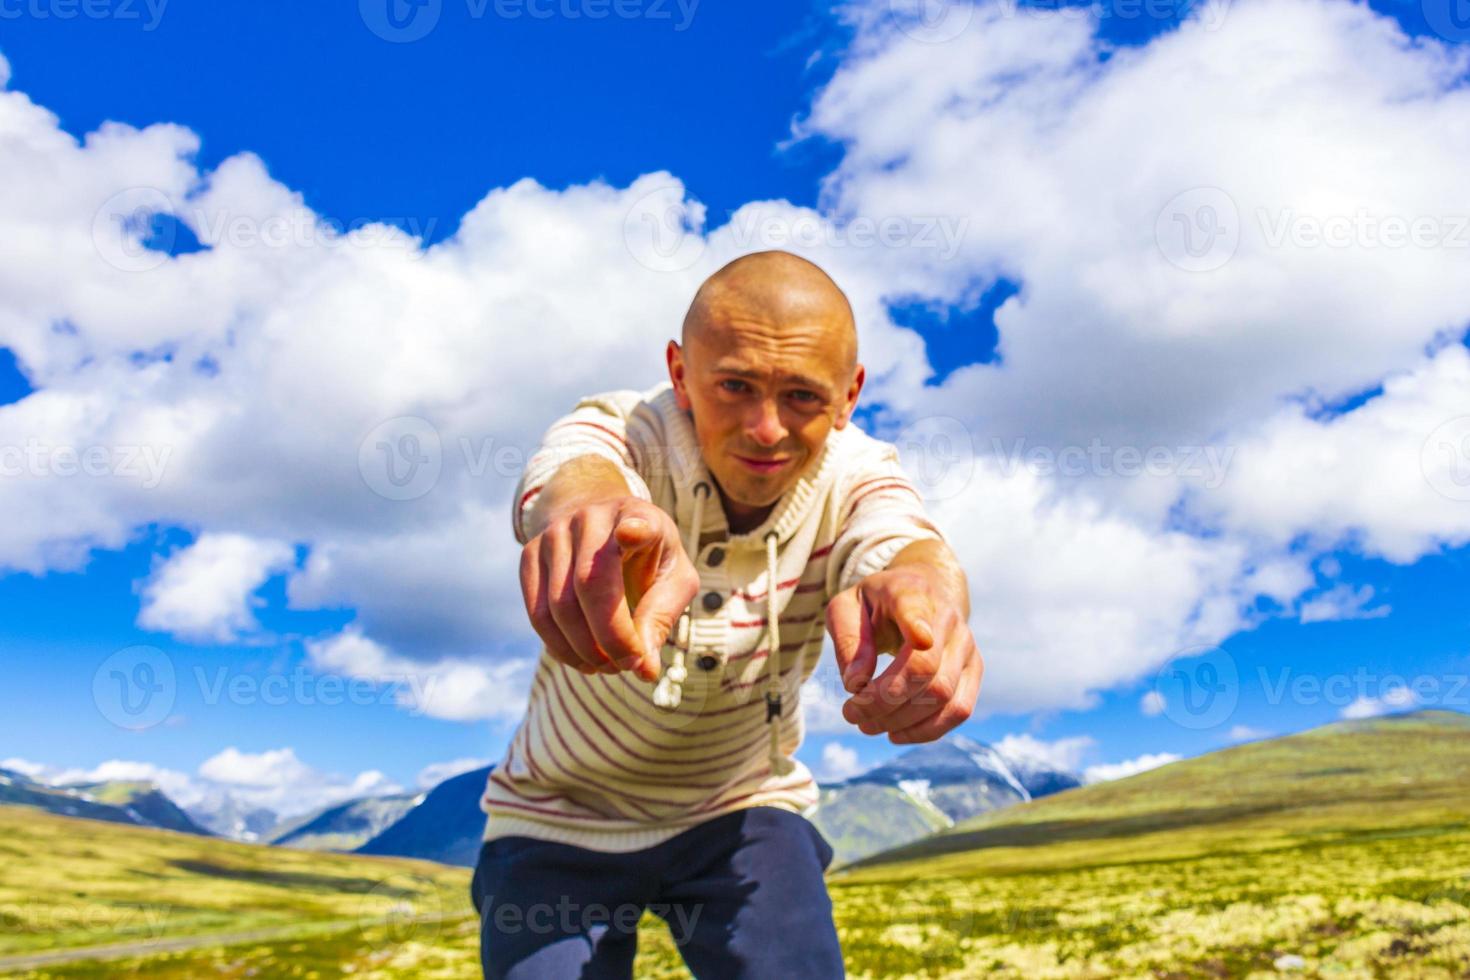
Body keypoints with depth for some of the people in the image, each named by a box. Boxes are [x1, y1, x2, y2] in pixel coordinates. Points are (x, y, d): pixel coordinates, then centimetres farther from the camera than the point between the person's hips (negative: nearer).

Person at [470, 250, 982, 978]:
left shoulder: (854, 473, -18)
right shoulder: (625, 431, -24)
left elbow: (898, 535, -40)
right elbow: (572, 472, -47)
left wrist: (924, 587, -65)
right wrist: (593, 506, -73)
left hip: (742, 811, 1)